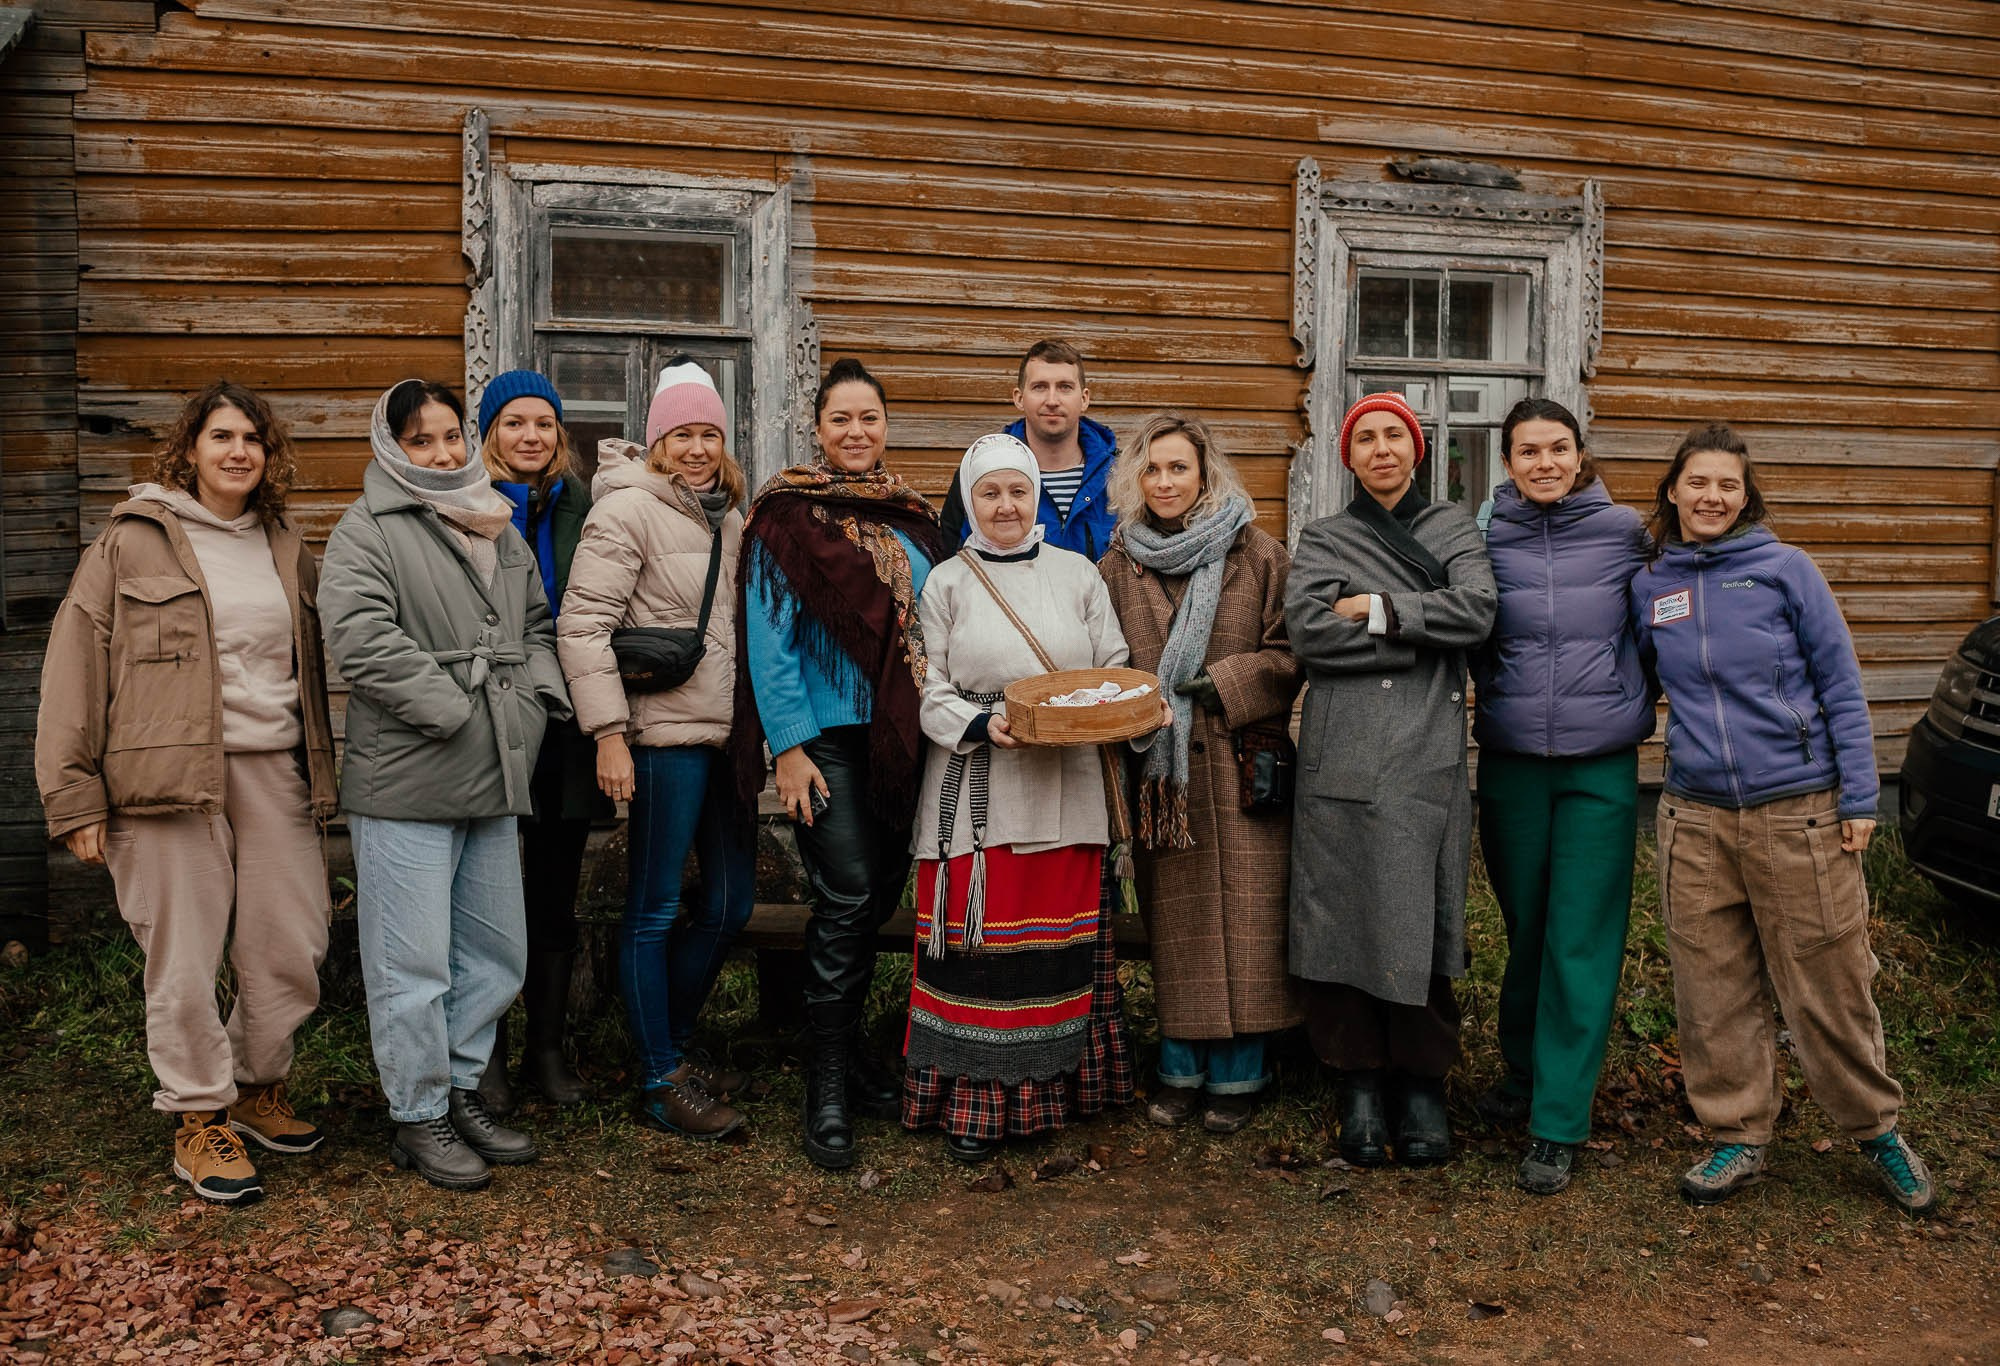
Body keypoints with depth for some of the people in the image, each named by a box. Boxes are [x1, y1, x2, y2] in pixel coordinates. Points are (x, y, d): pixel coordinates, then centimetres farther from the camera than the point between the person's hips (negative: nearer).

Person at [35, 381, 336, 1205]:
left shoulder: (286, 548, 15)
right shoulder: (133, 542, 1)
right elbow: (75, 666, -2)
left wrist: (322, 775, 16)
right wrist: (75, 795, -7)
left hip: (274, 771, 4)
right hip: (170, 780, -4)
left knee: (293, 951, 6)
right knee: (185, 960, 1)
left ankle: (259, 1089, 29)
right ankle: (199, 1120, 17)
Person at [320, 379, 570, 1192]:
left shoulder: (500, 531, 18)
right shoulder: (367, 530, -6)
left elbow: (537, 628, 24)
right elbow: (360, 636, -19)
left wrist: (536, 697, 5)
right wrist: (452, 710, -17)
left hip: (492, 784, 7)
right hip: (406, 785, -7)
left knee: (496, 953, 14)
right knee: (415, 961, -1)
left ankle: (459, 1091, 29)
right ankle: (419, 1118, 13)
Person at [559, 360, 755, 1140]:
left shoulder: (728, 517, 15)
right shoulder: (628, 510, -9)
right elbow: (582, 624, -13)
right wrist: (608, 733, -17)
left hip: (728, 732, 8)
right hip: (665, 736, -8)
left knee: (732, 901, 13)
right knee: (655, 911, 2)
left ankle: (673, 1040, 32)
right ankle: (660, 1084, 13)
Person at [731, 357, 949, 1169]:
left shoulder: (910, 515, 13)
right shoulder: (788, 513, -4)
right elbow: (770, 635, -9)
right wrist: (788, 744, -15)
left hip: (901, 732, 6)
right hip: (826, 730, -6)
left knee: (884, 891, 10)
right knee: (846, 897, -10)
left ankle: (844, 1043, 27)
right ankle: (826, 1087, 0)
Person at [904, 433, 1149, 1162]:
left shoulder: (1077, 574, 11)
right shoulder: (947, 584, 5)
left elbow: (1113, 668, 11)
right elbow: (930, 693, 0)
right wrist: (982, 725, -18)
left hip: (1065, 789, 2)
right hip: (979, 792, -2)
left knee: (1060, 934, 6)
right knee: (979, 939, -3)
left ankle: (1049, 1088, 19)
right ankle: (974, 1102, 5)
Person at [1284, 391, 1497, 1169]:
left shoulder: (1452, 527, 15)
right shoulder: (1322, 540, 13)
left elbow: (1477, 610, -5)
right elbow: (1308, 632, -6)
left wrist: (1377, 609, -7)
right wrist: (1425, 636, -6)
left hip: (1428, 760, 0)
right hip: (1342, 760, 0)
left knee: (1421, 923, -2)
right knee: (1345, 918, 0)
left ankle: (1423, 1084, 13)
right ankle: (1360, 1083, 14)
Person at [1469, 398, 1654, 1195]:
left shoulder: (1622, 531, 1)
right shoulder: (1484, 537, 2)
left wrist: (1633, 704, 6)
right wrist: (1500, 698, 3)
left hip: (1601, 766, -1)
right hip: (1510, 761, 1)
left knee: (1581, 943, -2)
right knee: (1524, 928, 12)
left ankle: (1558, 1122, 5)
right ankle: (1524, 1070, 34)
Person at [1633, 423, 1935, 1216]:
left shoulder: (1786, 569, -2)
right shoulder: (1647, 589, 6)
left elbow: (1841, 687, -1)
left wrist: (1859, 797, -5)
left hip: (1800, 813, -3)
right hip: (1696, 818, 3)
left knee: (1828, 986, 5)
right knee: (1713, 993, 7)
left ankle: (1876, 1128, 26)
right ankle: (1737, 1138, 22)